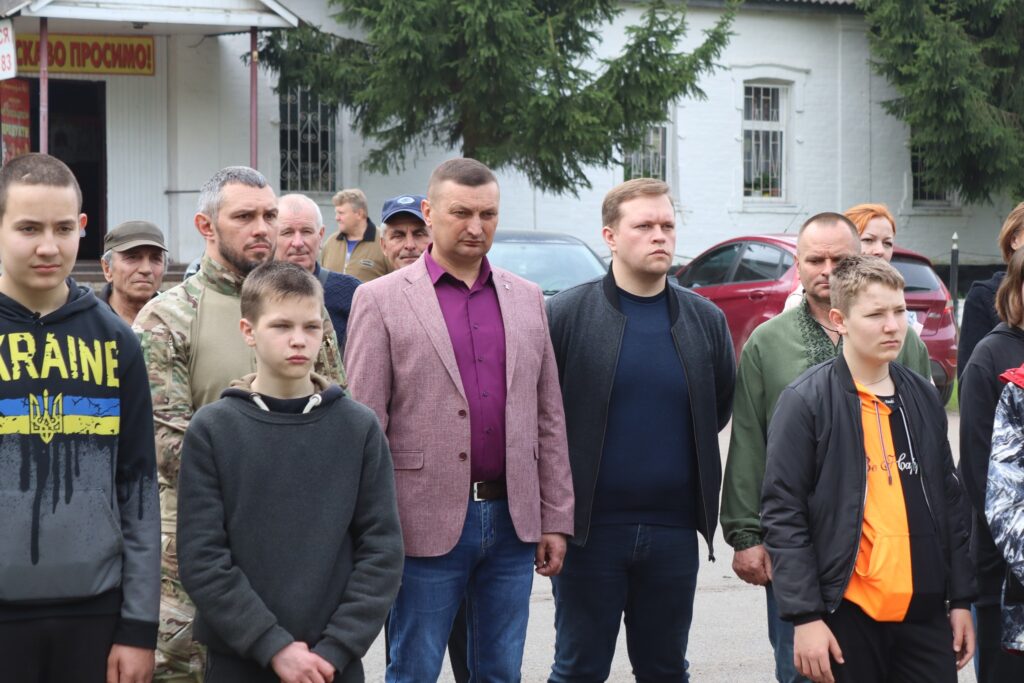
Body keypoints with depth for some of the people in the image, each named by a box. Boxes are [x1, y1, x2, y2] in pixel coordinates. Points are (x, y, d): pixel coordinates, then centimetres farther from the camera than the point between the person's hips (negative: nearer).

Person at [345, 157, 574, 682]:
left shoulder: (526, 299, 11)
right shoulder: (380, 300, -2)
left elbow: (549, 418, 12)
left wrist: (556, 519, 8)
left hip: (512, 520, 4)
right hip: (428, 522, -4)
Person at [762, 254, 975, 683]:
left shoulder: (922, 397, 10)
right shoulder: (806, 401, -6)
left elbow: (949, 503, 15)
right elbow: (783, 514, -8)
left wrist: (961, 599, 11)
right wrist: (805, 616, -13)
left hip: (925, 611, 5)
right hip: (847, 613, -5)